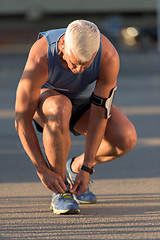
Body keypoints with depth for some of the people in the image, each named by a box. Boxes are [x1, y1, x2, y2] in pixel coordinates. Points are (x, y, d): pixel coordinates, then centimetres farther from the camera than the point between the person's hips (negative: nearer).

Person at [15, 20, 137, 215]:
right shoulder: (40, 59, -38)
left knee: (126, 138, -25)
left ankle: (75, 168, 6)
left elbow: (100, 113, -26)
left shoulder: (109, 57, -33)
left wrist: (86, 168, -27)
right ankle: (60, 191, -22)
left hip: (84, 102, 3)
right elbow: (22, 120, -31)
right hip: (45, 97, -3)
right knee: (59, 110, -41)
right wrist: (43, 171, -30)